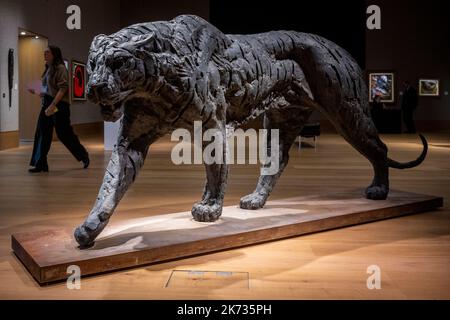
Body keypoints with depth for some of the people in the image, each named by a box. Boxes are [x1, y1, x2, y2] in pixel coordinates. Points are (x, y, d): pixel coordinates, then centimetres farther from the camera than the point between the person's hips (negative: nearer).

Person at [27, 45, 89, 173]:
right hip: (47, 105, 8)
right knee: (42, 134, 1)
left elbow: (63, 89, -18)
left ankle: (84, 156, 18)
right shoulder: (48, 69, 16)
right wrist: (36, 93, 11)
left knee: (64, 134, -1)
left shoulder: (60, 68, -9)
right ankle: (40, 164, 4)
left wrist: (53, 105, -24)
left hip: (59, 105, -8)